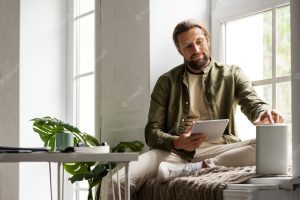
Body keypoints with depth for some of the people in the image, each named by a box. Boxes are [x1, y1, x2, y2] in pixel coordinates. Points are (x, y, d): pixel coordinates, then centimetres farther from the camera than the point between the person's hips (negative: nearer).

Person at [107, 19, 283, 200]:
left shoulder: (232, 75, 14)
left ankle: (188, 169, -32)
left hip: (217, 149, 2)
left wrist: (264, 114, -30)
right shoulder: (167, 82, 14)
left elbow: (253, 103, -3)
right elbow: (152, 132, 8)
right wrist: (177, 143, -15)